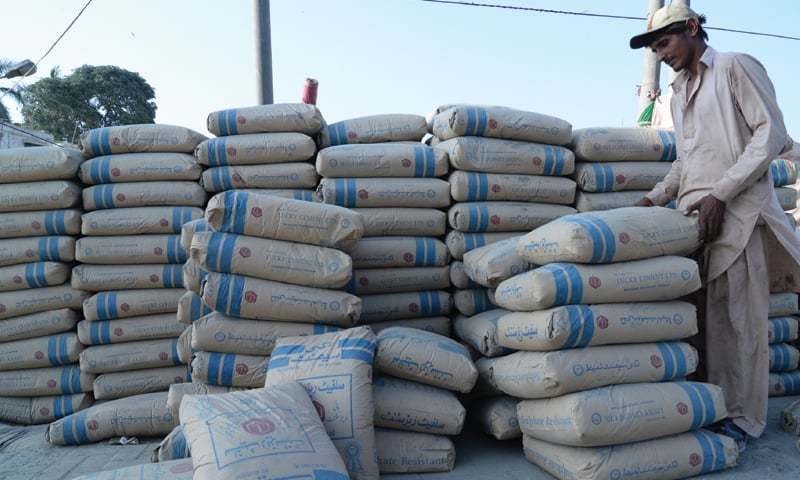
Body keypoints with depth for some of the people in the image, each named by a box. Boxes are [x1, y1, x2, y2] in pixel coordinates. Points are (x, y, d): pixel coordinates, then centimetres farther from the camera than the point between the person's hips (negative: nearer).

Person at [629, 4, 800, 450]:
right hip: (695, 215, 6)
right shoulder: (680, 91, 24)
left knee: (739, 317, -4)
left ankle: (744, 418, 4)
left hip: (736, 211, -6)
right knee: (709, 316, 3)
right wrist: (656, 197, 13)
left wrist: (720, 194, -14)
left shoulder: (736, 67, 2)